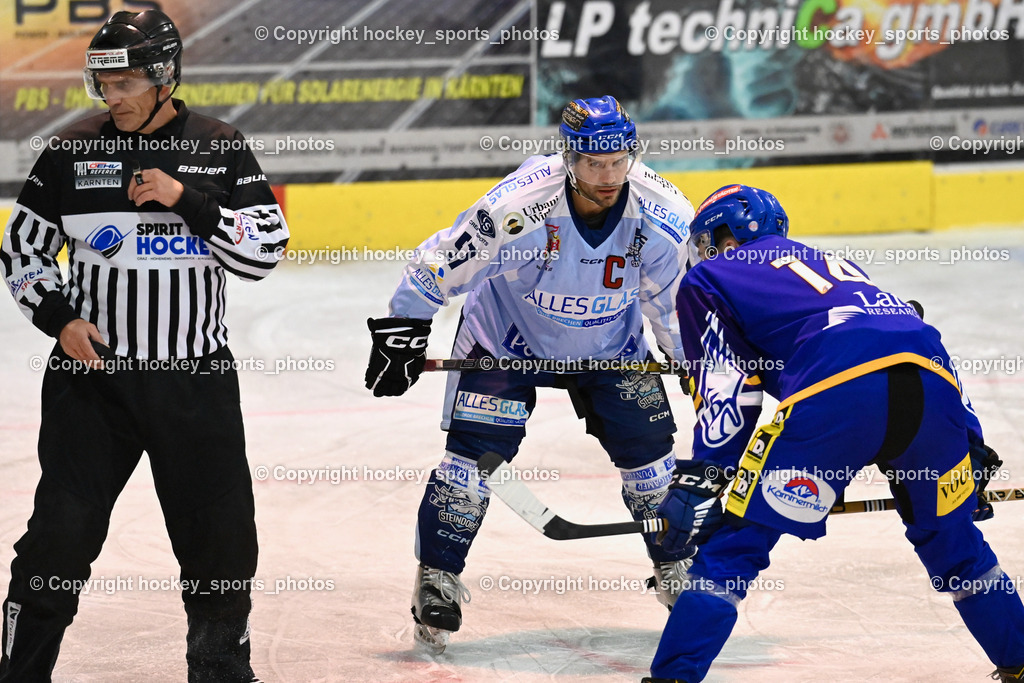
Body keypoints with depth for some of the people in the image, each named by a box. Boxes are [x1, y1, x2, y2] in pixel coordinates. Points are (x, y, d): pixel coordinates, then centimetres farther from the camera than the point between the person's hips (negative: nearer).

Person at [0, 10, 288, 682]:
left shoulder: (220, 149, 0)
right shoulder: (72, 151, 1)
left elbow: (265, 251, -6)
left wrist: (188, 198, -17)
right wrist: (59, 318, -7)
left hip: (196, 380, 1)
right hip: (92, 371, 0)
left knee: (221, 539, 4)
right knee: (61, 532, -7)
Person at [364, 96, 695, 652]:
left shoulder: (662, 215, -25)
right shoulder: (519, 206, -35)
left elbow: (676, 298, -5)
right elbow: (439, 264, -22)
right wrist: (402, 331, -18)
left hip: (610, 344, 3)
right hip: (508, 336, -3)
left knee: (648, 450, 0)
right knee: (475, 450, -13)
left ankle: (675, 568, 23)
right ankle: (437, 578, 4)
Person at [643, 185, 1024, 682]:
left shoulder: (707, 280, 24)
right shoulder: (833, 265, 41)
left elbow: (728, 389, 10)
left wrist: (704, 476, 8)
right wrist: (971, 446, 35)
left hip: (836, 395, -6)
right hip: (936, 385, 6)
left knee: (734, 543, 1)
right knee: (952, 541, 27)